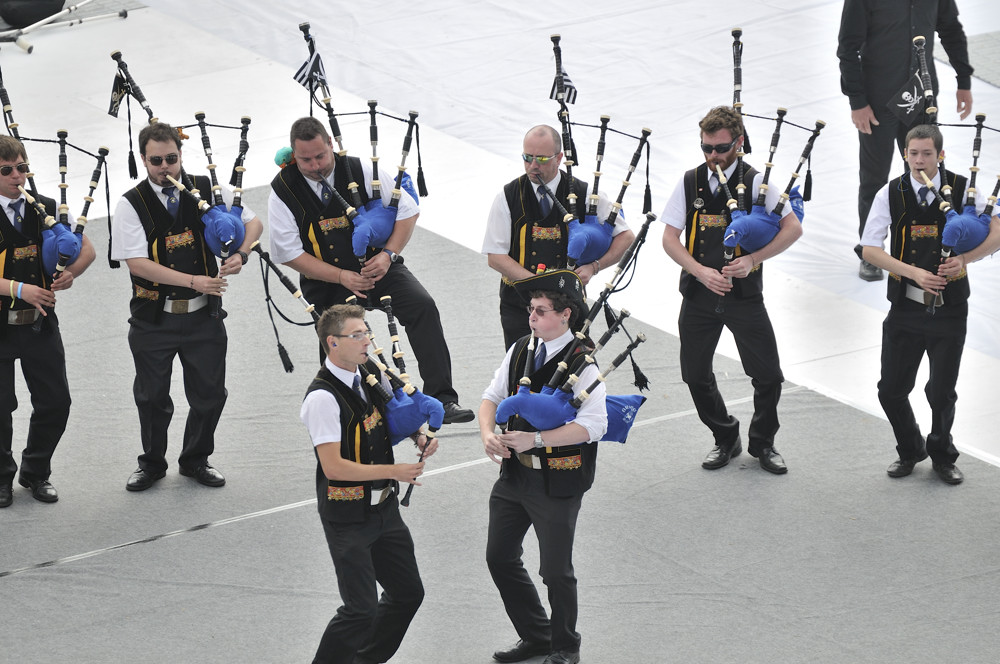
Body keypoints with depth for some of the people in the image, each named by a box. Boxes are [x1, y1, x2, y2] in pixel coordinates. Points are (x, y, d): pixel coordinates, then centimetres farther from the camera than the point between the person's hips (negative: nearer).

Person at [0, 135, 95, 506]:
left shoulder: (47, 209, 3)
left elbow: (87, 250, 9)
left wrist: (70, 273, -11)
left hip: (40, 323, 4)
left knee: (55, 403, 6)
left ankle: (36, 473, 26)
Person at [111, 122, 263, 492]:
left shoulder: (208, 190, 0)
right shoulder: (131, 205, -8)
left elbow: (252, 223, 9)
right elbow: (137, 263, -17)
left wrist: (240, 254, -12)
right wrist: (193, 281, -24)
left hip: (203, 314, 2)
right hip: (153, 318, -2)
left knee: (210, 392, 8)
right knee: (152, 396, 10)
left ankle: (196, 460, 30)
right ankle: (152, 464, 31)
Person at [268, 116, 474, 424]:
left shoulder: (360, 171, -7)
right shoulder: (282, 190, -8)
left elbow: (407, 210, 0)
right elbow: (290, 253, -8)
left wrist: (388, 254, -15)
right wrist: (342, 277, -16)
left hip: (377, 267, 0)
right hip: (328, 281, 0)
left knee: (422, 306, -24)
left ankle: (441, 399, -28)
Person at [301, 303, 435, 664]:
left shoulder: (371, 375, 3)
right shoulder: (323, 397, -21)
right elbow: (334, 466, -24)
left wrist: (420, 437, 2)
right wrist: (394, 471, -22)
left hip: (384, 508, 8)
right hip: (348, 517, -8)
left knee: (408, 593, 15)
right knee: (361, 610, -10)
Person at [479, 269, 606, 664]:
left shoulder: (582, 364, -16)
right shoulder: (520, 351, 5)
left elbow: (593, 426, -23)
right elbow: (493, 396, 11)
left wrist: (534, 439, -28)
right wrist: (487, 433, -10)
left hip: (557, 483, -7)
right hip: (514, 472, 7)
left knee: (555, 571, 3)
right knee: (500, 558, 15)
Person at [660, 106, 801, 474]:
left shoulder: (756, 183, -4)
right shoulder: (690, 182, 2)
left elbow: (793, 228, -8)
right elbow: (670, 239, 1)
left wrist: (753, 259, -19)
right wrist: (701, 271, -15)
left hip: (744, 294, -2)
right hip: (699, 294, 2)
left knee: (768, 375, -3)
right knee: (695, 375, 6)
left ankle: (763, 442, 20)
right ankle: (726, 439, 28)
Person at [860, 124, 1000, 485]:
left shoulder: (962, 189, -3)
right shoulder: (891, 194, -2)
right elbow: (870, 249, -4)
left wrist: (965, 259, -18)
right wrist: (915, 273, -16)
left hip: (949, 309, -1)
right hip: (905, 309, 1)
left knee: (942, 392, 4)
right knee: (891, 390, 5)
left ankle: (942, 456, 31)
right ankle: (910, 450, 32)